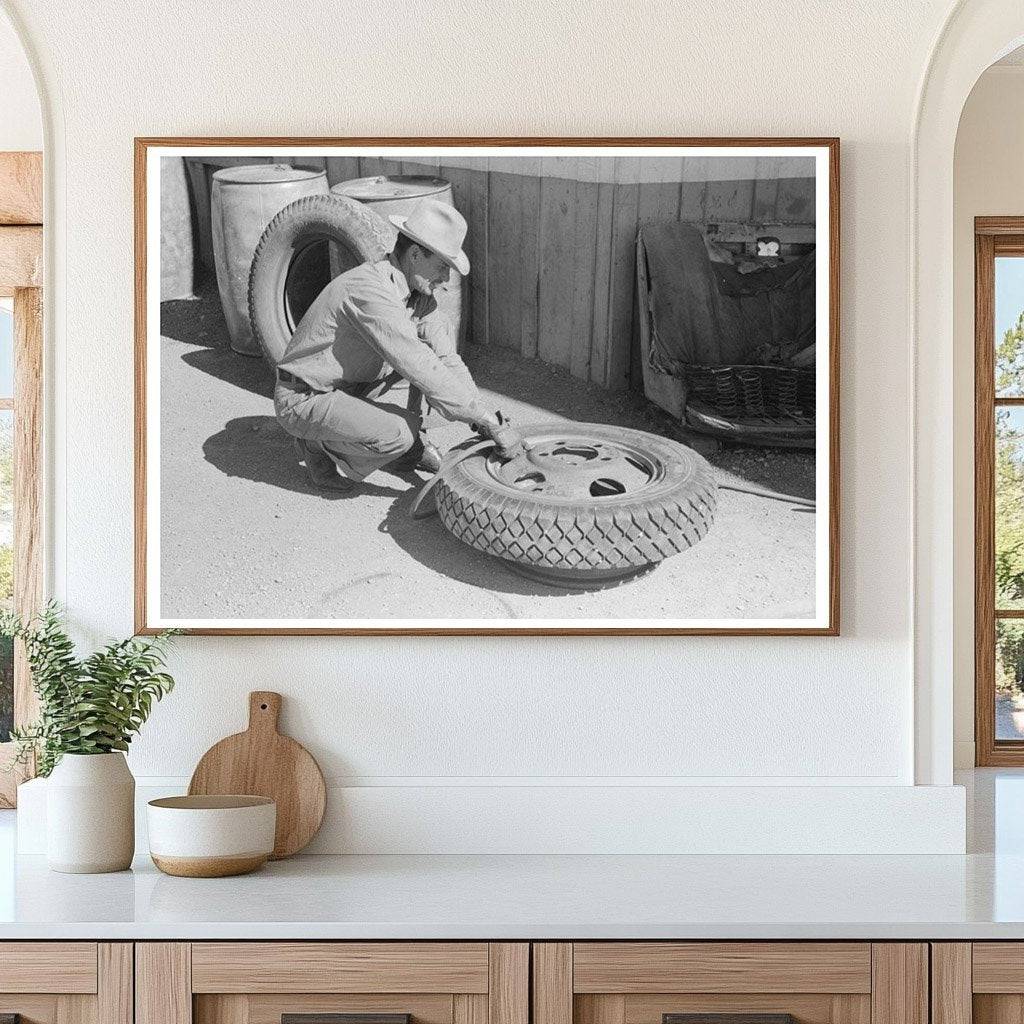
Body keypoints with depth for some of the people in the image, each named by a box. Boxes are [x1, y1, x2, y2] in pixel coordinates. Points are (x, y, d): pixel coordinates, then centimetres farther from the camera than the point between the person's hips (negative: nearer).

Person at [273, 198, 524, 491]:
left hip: (350, 384, 9)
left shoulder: (418, 293, -2)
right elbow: (424, 372, -34)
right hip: (303, 399, -9)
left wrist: (484, 422, -13)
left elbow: (447, 360, -2)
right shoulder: (369, 290, -31)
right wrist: (490, 422, -31)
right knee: (401, 432, -31)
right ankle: (321, 449, -2)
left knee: (439, 330, 4)